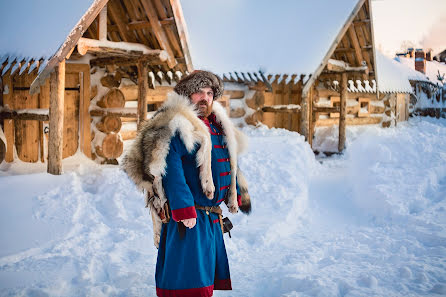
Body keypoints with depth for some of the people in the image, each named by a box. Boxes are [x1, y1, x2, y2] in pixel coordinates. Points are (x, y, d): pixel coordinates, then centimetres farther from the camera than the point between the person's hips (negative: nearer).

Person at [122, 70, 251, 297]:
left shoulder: (218, 127, 16)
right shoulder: (177, 125, -11)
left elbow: (229, 164, 27)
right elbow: (171, 167, -21)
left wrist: (236, 195, 25)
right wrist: (183, 209, -26)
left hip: (213, 217, 9)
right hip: (189, 218, -9)